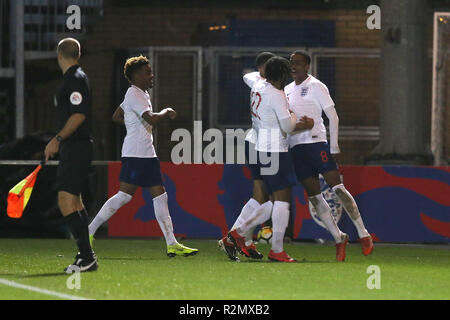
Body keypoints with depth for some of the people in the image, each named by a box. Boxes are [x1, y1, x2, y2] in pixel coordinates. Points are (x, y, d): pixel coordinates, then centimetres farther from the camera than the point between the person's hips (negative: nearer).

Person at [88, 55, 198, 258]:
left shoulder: (141, 94, 19)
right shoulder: (134, 94, -12)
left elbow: (116, 117, 29)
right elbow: (152, 119, -25)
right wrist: (166, 112, -7)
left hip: (147, 154, 10)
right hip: (134, 154, -10)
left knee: (160, 196, 4)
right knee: (124, 196, -11)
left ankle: (172, 244, 2)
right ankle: (89, 232, -4)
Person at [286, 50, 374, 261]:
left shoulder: (315, 86, -2)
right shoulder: (287, 90, 17)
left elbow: (333, 117, -5)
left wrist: (333, 147, -9)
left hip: (316, 142, -6)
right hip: (296, 148, 6)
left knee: (337, 188, -11)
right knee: (314, 196, 1)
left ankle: (363, 234, -7)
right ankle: (339, 238, 8)